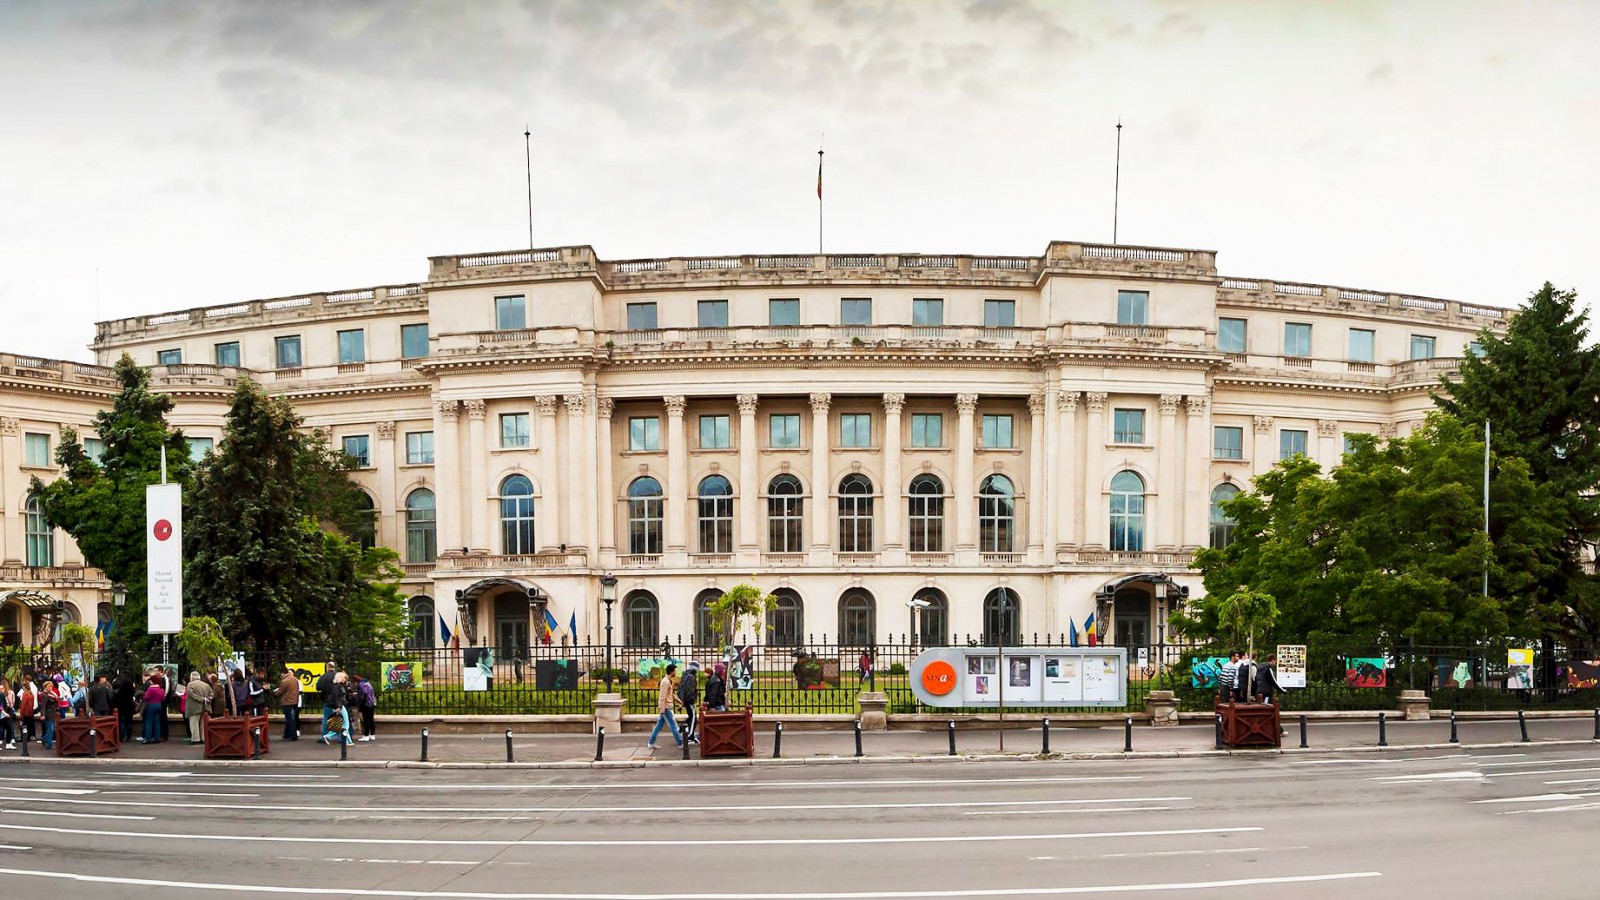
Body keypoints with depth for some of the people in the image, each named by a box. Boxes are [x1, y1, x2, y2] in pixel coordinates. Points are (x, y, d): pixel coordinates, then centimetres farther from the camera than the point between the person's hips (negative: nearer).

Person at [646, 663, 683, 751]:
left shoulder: (669, 681, 12)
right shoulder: (666, 682, -19)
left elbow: (672, 693, 22)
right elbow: (662, 697, -22)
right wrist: (662, 709, -23)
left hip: (664, 708, 10)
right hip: (666, 708, -10)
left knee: (659, 725, 11)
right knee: (673, 726, -2)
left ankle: (651, 743, 14)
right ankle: (681, 743, 5)